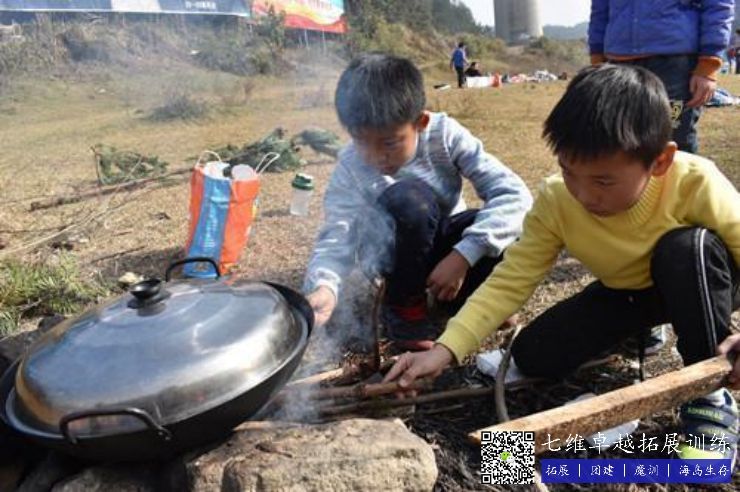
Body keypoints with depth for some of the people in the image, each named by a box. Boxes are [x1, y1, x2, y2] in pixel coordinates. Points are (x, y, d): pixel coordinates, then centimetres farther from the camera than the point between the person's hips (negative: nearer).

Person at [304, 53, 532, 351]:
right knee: (407, 198, -36)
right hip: (394, 257, -1)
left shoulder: (444, 134, -23)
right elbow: (337, 237, -28)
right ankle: (405, 309, -12)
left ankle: (456, 299, -1)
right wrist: (323, 287, -50)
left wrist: (463, 255, -38)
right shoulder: (350, 166, -22)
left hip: (442, 242, 2)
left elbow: (514, 193, -27)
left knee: (518, 227, -29)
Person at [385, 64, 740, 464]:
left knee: (689, 245, -37)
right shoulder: (555, 201, -26)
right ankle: (639, 333, 12)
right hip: (623, 293, 3)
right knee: (532, 357, -14)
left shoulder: (695, 183, -33)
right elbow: (509, 281, -26)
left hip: (703, 287, -2)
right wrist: (446, 349, -38)